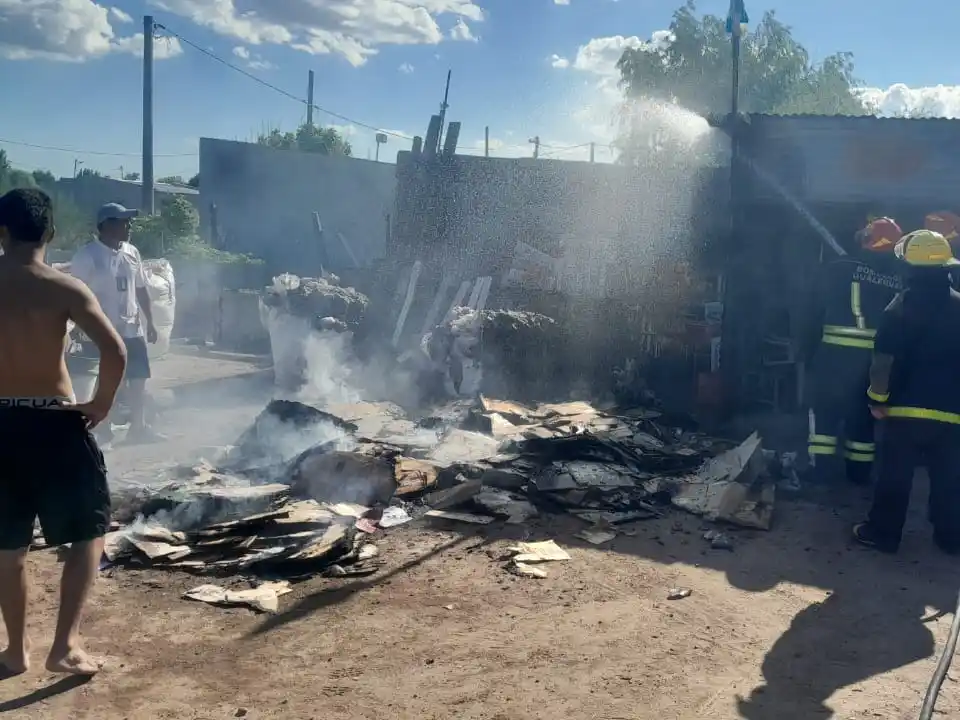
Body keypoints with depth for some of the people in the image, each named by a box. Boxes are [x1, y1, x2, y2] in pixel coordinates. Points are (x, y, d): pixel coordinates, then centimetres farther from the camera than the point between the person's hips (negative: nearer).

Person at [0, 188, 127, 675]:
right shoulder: (63, 288, -10)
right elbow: (115, 351, -21)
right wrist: (102, 404, -6)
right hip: (54, 422, -4)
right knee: (89, 533, 11)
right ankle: (65, 645, 5)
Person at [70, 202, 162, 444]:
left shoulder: (132, 253, 8)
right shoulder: (87, 255, -12)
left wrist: (150, 322, 14)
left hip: (132, 329, 6)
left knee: (139, 379, 8)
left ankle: (139, 427, 20)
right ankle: (104, 431, 13)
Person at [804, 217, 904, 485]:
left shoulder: (840, 267, -3)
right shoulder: (901, 276, 2)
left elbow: (818, 311, -2)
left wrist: (811, 349, 5)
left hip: (836, 351, -2)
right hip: (877, 356, 2)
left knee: (825, 409, 9)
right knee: (863, 412, 15)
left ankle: (822, 468, 8)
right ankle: (859, 472, 21)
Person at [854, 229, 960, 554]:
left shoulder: (903, 305, -8)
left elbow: (885, 359, -12)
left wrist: (877, 398, -3)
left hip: (906, 408, -4)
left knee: (895, 474, 3)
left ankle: (883, 533, 9)